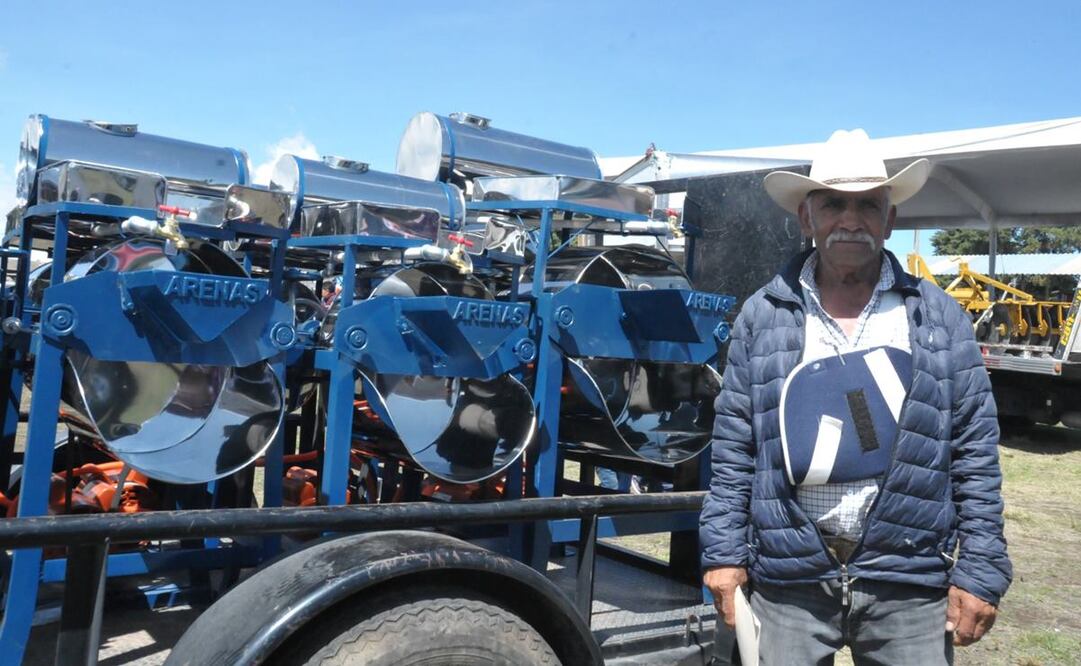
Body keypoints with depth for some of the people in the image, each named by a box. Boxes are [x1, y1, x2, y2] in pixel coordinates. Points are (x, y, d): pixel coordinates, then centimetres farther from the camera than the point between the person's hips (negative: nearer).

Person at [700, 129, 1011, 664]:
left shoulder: (940, 317, 2)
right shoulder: (762, 315, 1)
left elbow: (975, 451, 2)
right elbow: (733, 445, 3)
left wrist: (980, 571, -2)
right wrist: (724, 553, -1)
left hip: (909, 582, 0)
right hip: (788, 579, 0)